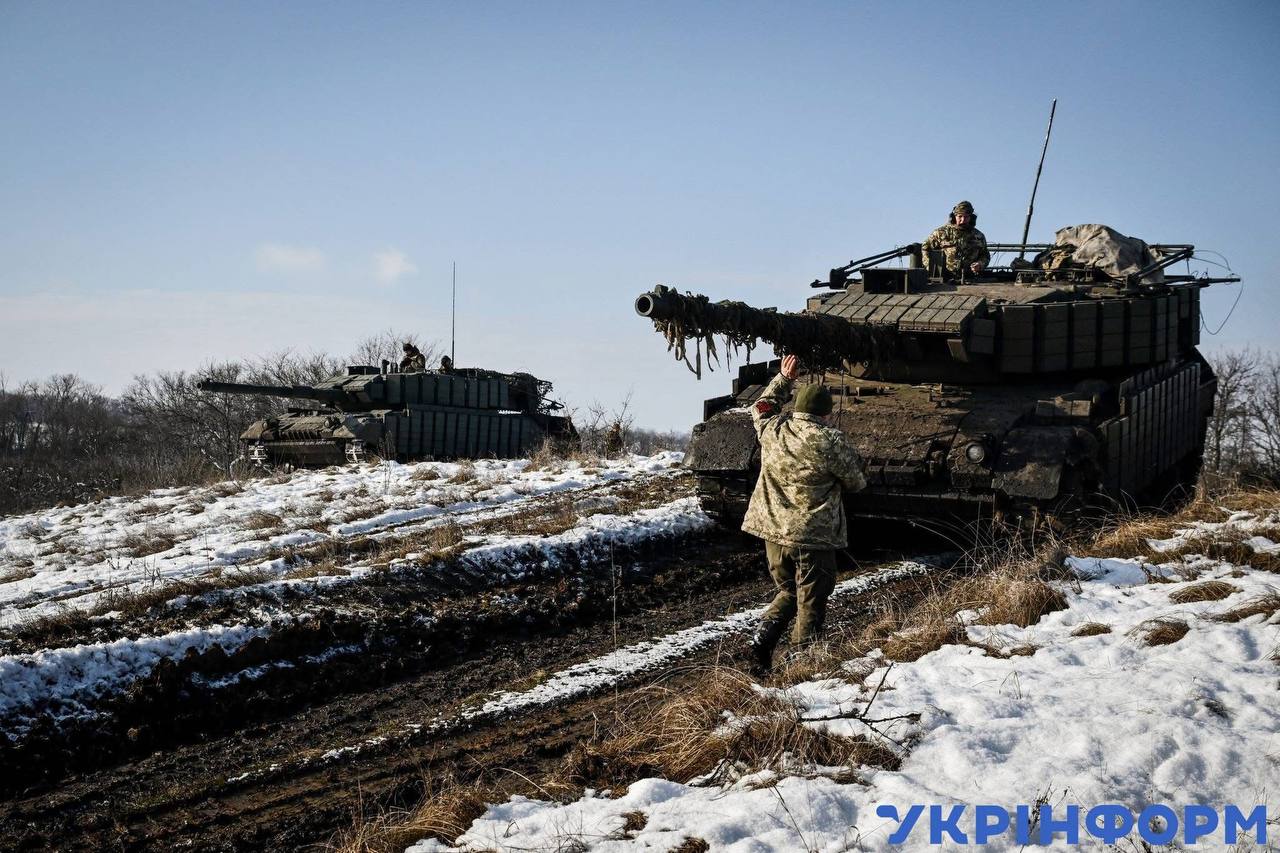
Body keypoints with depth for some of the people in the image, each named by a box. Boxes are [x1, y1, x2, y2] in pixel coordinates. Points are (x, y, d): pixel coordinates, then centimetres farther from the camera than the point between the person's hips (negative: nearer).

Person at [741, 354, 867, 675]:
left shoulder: (772, 430, -1)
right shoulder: (832, 441, -15)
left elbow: (760, 407, 23)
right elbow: (856, 482, -3)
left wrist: (783, 379, 32)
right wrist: (855, 461, 18)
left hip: (773, 531, 6)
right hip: (814, 535, -6)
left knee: (788, 591, 23)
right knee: (811, 601, 6)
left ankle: (761, 643, 7)